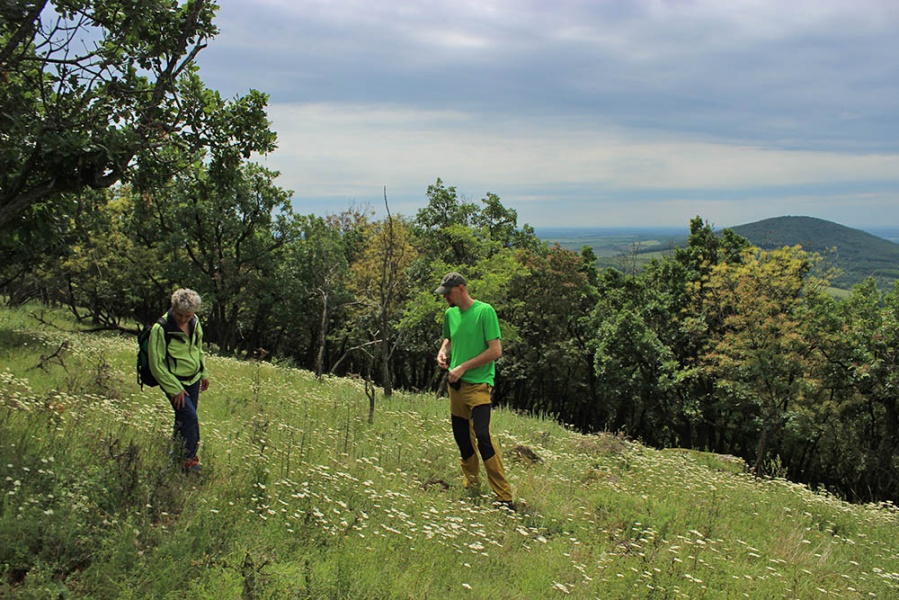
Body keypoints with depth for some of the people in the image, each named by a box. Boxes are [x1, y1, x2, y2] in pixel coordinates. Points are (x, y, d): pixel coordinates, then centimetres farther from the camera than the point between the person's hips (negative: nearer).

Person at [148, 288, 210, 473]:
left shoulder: (195, 323, -2)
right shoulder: (161, 330, -22)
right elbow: (156, 365, -17)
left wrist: (204, 374, 18)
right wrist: (174, 389, -17)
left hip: (193, 379, 6)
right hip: (174, 382, -6)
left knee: (184, 419, 13)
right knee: (190, 418, -15)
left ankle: (178, 454, 30)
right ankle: (189, 460, -3)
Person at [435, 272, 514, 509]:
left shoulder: (484, 311, -11)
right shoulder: (450, 314, 11)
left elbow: (496, 350, -14)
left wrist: (463, 367, -14)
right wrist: (443, 351, 6)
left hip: (479, 384, -7)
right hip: (456, 384, 7)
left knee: (482, 435, -18)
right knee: (462, 436, 14)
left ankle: (504, 497, -13)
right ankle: (471, 484, 33)